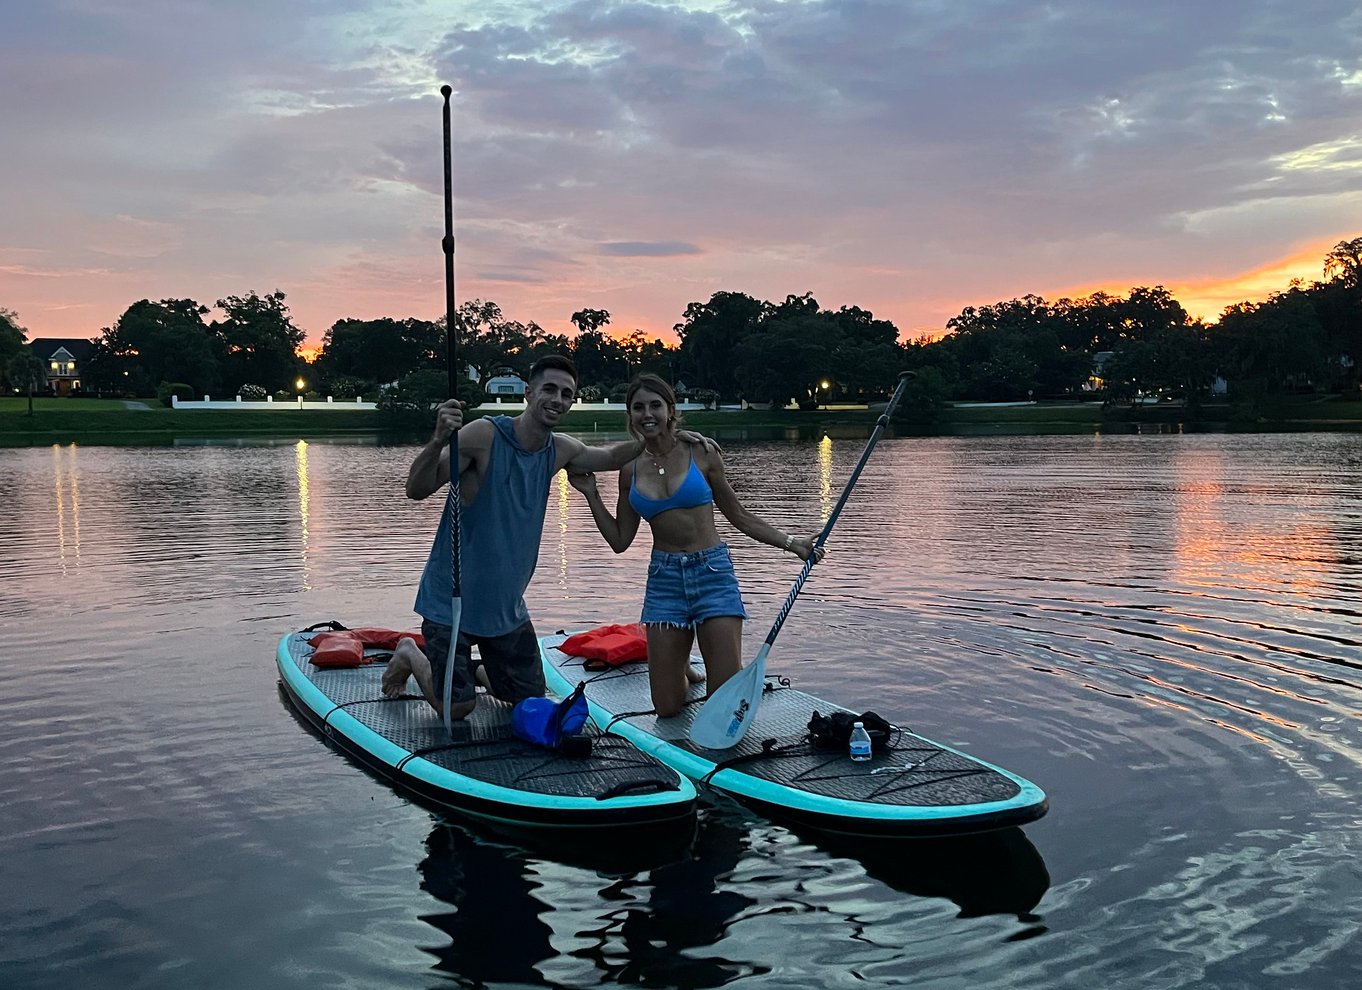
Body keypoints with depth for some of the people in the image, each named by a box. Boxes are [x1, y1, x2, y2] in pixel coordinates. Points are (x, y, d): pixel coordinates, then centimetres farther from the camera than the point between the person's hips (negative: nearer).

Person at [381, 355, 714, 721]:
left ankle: (480, 672, 40)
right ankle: (409, 655, 28)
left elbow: (608, 457, 19)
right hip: (452, 599, -6)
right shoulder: (483, 436, -21)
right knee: (457, 707, -1)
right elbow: (417, 490, -25)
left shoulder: (560, 451, 0)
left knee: (532, 702, 11)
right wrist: (438, 440, -43)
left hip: (506, 605, 6)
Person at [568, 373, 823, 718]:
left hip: (712, 572, -2)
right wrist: (591, 494, 5)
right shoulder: (630, 470, 7)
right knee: (667, 708, 1)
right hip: (664, 577, 2)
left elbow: (739, 516, 6)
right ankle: (678, 667, 35)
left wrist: (791, 543, -2)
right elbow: (620, 541, 12)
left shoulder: (701, 454, -1)